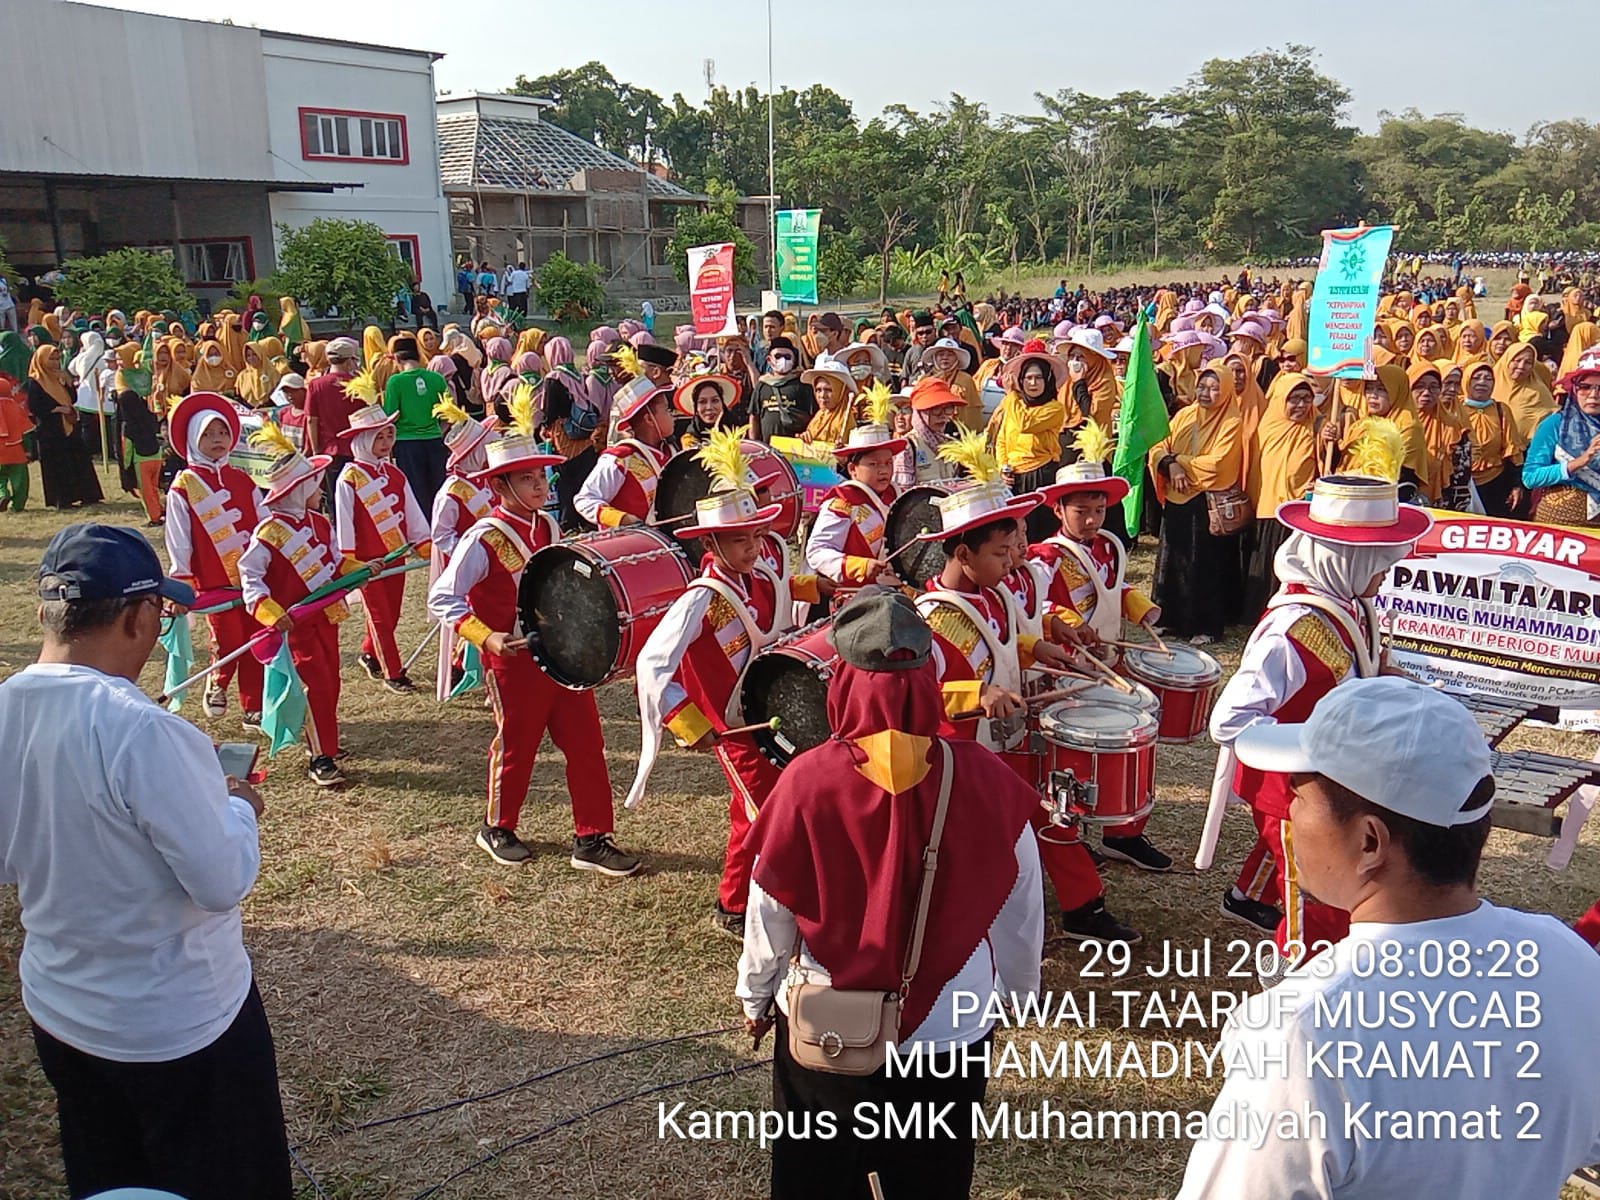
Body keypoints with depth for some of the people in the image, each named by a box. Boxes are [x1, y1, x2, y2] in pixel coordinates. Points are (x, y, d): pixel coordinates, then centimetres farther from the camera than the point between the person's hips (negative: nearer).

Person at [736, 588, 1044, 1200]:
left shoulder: (808, 780, -20)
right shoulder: (985, 780, -16)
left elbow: (770, 913, -8)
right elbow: (1020, 913, -3)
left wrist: (755, 997, 10)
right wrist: (1013, 996, 15)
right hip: (950, 1034, 1)